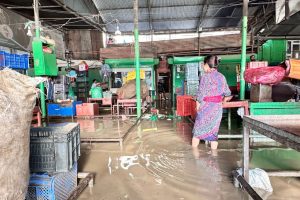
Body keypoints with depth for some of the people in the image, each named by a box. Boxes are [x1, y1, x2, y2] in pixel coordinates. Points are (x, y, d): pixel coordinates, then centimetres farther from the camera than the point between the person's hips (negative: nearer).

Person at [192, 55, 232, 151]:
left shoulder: (205, 76, -11)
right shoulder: (221, 77, 4)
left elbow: (201, 93, -12)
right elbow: (227, 93, 10)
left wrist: (198, 105, -1)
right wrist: (224, 99, 30)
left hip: (205, 107, -4)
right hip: (217, 108, 5)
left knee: (198, 130, 9)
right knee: (214, 131, 12)